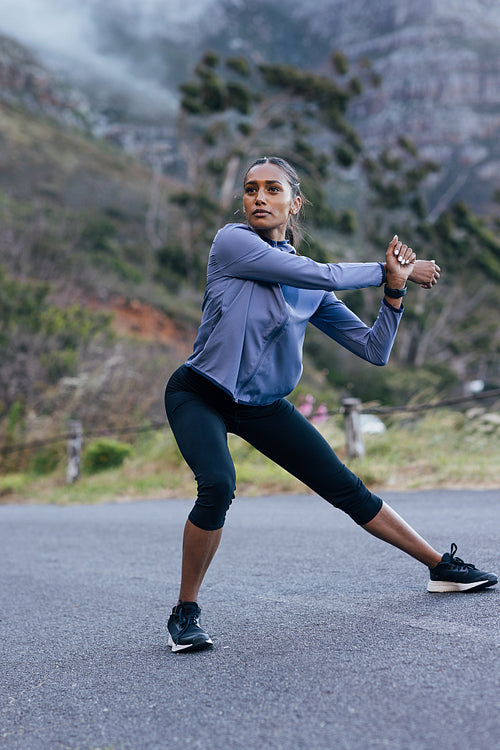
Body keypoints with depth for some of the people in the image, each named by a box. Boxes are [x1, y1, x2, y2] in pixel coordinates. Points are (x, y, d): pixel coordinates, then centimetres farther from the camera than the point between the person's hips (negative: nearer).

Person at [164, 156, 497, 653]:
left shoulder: (311, 288, 2)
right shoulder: (232, 242, -13)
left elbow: (375, 351, 1)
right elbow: (326, 276, -20)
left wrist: (395, 288, -11)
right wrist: (391, 271, -7)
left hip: (263, 406, 5)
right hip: (199, 394, -5)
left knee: (346, 488, 4)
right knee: (218, 486, -31)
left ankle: (441, 567, 19)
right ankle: (184, 613, -12)